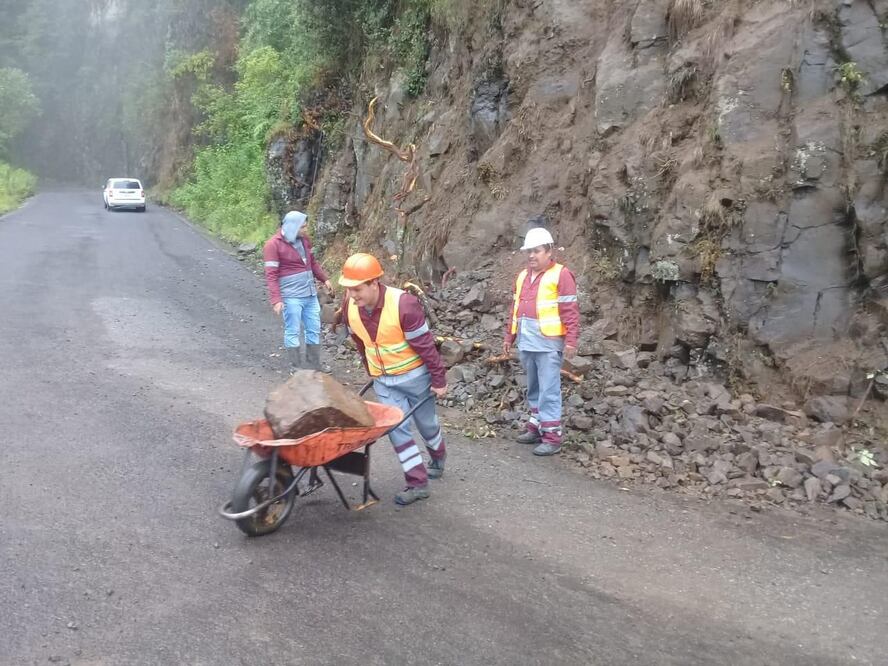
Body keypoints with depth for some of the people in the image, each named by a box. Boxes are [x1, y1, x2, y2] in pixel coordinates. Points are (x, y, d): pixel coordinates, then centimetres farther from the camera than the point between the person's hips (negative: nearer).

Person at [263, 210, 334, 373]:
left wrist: (324, 279, 18)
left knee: (314, 329, 13)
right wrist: (276, 300, -22)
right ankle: (296, 366, 13)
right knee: (293, 331, 2)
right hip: (291, 296, -7)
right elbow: (271, 275, -15)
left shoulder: (303, 239, 7)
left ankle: (314, 363, 26)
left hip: (310, 293, 7)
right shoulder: (273, 245, -13)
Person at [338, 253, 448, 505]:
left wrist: (439, 380, -15)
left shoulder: (404, 304, -30)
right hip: (383, 380, 4)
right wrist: (371, 372, 18)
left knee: (426, 423, 14)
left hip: (414, 375, -4)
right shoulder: (350, 308, -12)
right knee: (396, 428, -1)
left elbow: (425, 345, -22)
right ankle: (418, 483, 7)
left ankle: (438, 459, 44)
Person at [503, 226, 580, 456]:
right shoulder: (522, 276, 16)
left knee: (548, 391, -6)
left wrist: (571, 340, -17)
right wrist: (509, 337, 20)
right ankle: (536, 428, 25)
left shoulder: (561, 275, -7)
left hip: (548, 343, -7)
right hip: (526, 342, 7)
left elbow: (570, 310, -11)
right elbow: (515, 309, 21)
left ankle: (552, 437, -2)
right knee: (533, 389, 15)